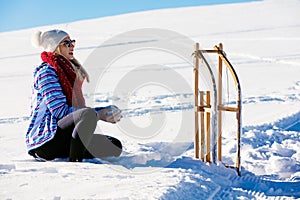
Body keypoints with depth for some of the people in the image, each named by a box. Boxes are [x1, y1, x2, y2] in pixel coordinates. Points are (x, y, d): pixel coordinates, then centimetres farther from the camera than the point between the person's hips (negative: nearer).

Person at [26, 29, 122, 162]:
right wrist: (99, 114, -17)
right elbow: (60, 112, -18)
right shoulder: (46, 71, -9)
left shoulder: (68, 70, 18)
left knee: (115, 146, -2)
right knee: (88, 114, -33)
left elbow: (79, 108, 15)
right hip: (44, 140, -9)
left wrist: (107, 110, 0)